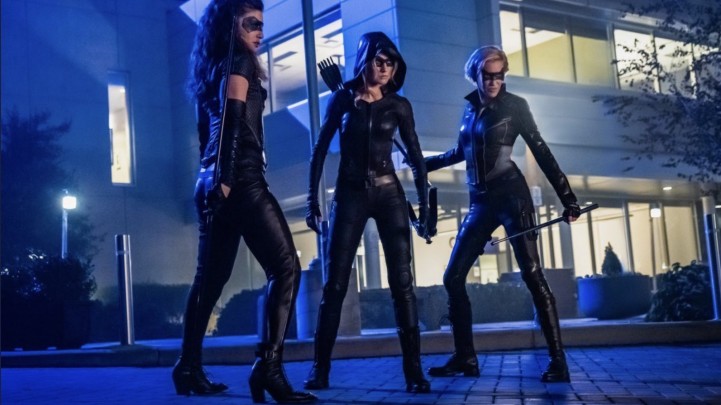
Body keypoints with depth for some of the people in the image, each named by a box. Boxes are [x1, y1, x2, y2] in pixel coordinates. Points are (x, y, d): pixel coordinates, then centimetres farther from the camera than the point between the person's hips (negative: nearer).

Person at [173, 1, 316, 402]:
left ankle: (189, 368, 13)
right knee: (285, 267, -13)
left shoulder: (212, 70, 22)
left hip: (214, 183, 9)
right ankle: (269, 366, -23)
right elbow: (233, 122, -14)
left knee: (211, 276, 11)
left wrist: (214, 178, 20)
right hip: (241, 180, -9)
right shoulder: (238, 61, -3)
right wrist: (225, 177, -21)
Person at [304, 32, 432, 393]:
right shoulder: (342, 99, 4)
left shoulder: (399, 105, 6)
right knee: (335, 283, -3)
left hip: (389, 194, 1)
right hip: (349, 195, 0)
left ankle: (413, 370, -4)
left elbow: (416, 158, 7)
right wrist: (312, 198, -1)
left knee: (402, 282, -6)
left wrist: (425, 204, 0)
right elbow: (320, 150, 5)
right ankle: (320, 368, 5)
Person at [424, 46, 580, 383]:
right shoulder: (471, 107, 12)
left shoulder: (514, 105, -2)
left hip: (511, 196, -6)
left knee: (532, 275, -12)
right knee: (453, 279, 3)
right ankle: (465, 358, 13)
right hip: (481, 204, 6)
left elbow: (541, 152, -3)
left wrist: (567, 198, -8)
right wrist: (426, 163, 36)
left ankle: (558, 361, -9)